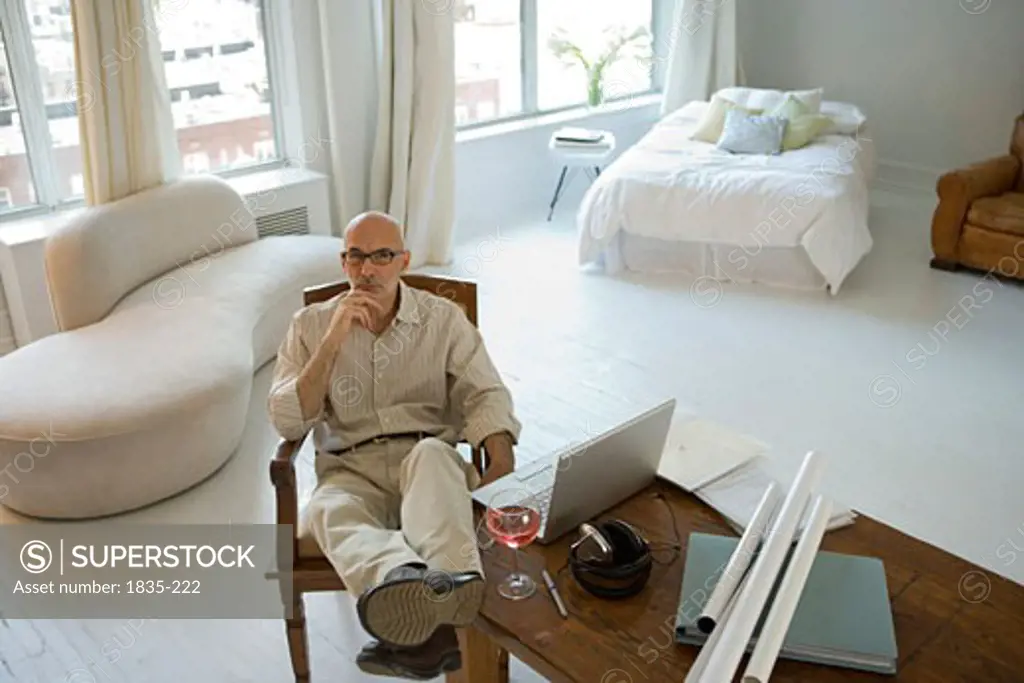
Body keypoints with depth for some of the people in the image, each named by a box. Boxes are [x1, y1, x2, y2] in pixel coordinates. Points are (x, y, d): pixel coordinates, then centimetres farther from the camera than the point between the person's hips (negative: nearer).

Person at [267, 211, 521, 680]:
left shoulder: (444, 317, 8)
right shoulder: (310, 324, 8)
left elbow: (485, 395, 1)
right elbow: (287, 423, -1)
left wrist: (502, 462, -20)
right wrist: (334, 340, -12)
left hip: (428, 462, 0)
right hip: (352, 472, 0)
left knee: (431, 452, -36)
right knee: (328, 512, -36)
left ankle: (418, 609, -58)